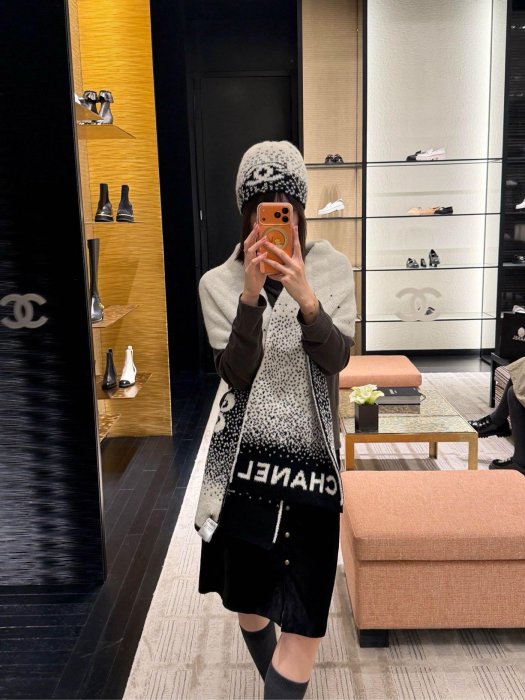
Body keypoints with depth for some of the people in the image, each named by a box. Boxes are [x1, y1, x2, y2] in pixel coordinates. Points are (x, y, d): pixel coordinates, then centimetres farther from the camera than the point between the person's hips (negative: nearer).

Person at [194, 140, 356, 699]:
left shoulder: (333, 270, -1)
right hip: (244, 458, 1)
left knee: (304, 620, -3)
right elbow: (236, 373, -11)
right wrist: (251, 295, -24)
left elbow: (336, 359, -11)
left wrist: (306, 298, -28)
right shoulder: (219, 283, -1)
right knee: (249, 602, 19)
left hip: (311, 455, -1)